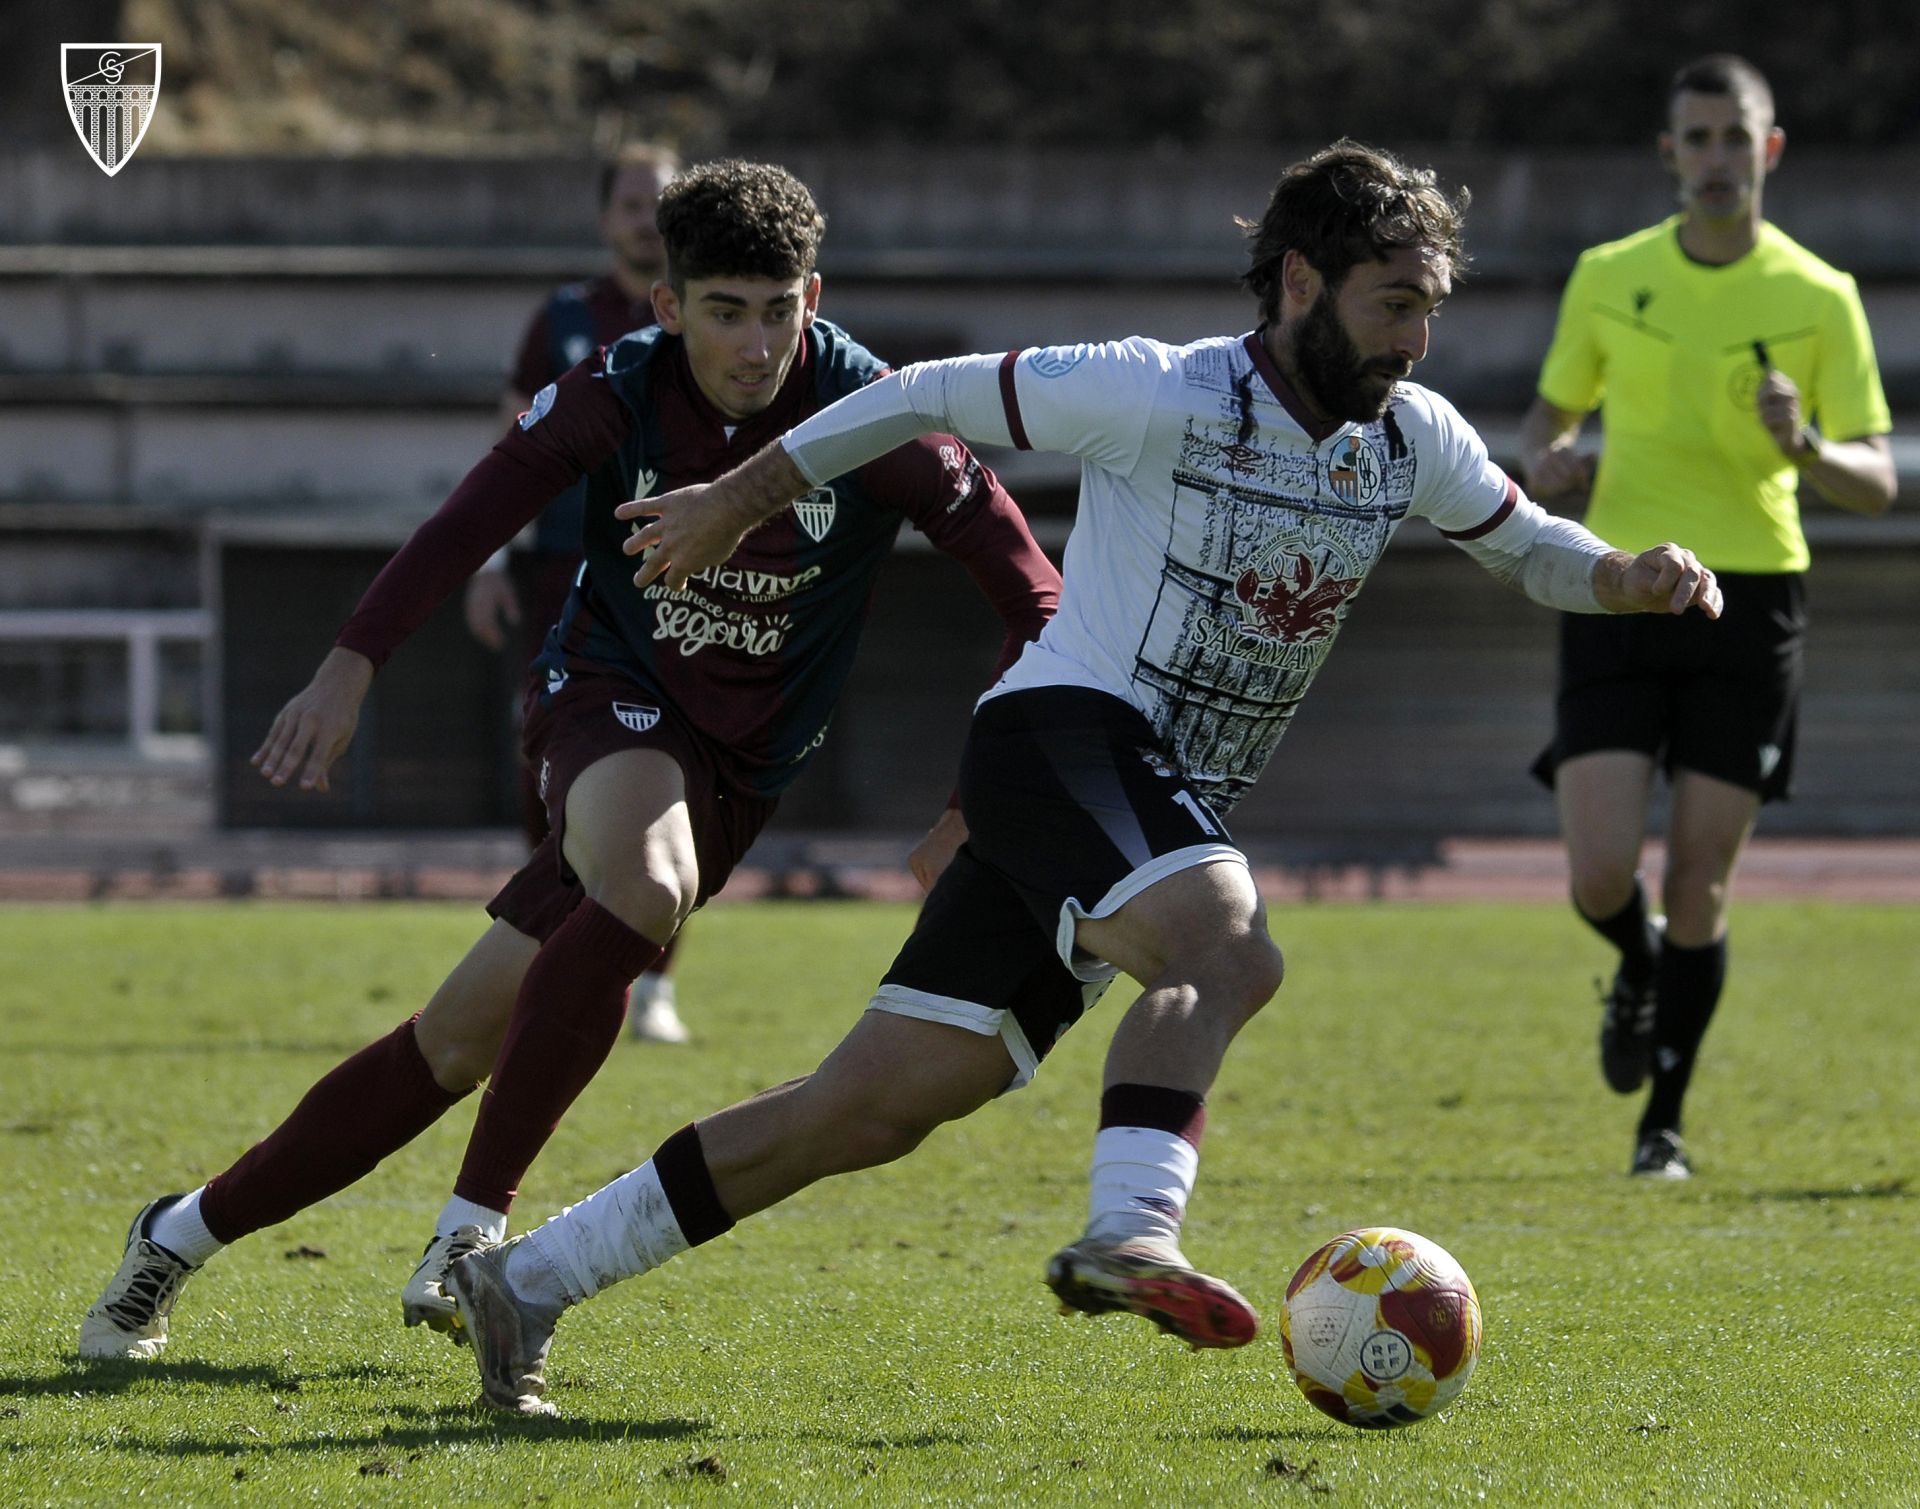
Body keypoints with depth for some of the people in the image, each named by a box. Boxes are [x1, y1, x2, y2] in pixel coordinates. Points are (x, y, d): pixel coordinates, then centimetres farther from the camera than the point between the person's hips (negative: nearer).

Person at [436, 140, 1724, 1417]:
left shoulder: (1412, 441, 8)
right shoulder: (1161, 397, -12)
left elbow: (1527, 547, 22)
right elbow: (932, 396, -3)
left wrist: (1627, 580, -1)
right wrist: (740, 500, 3)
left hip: (1172, 808, 7)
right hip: (1065, 736, -7)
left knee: (872, 1113, 1)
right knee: (1229, 953, -36)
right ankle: (1131, 1231, -52)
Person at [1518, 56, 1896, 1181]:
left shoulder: (1819, 298, -1)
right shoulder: (1609, 278, 5)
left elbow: (1877, 485, -2)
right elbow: (1553, 412, 18)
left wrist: (1806, 448, -24)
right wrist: (1546, 461, -6)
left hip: (1752, 599, -1)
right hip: (1622, 592, 1)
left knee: (1699, 889, -1)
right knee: (1603, 877, -11)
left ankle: (1665, 1122, 16)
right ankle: (1640, 970, 26)